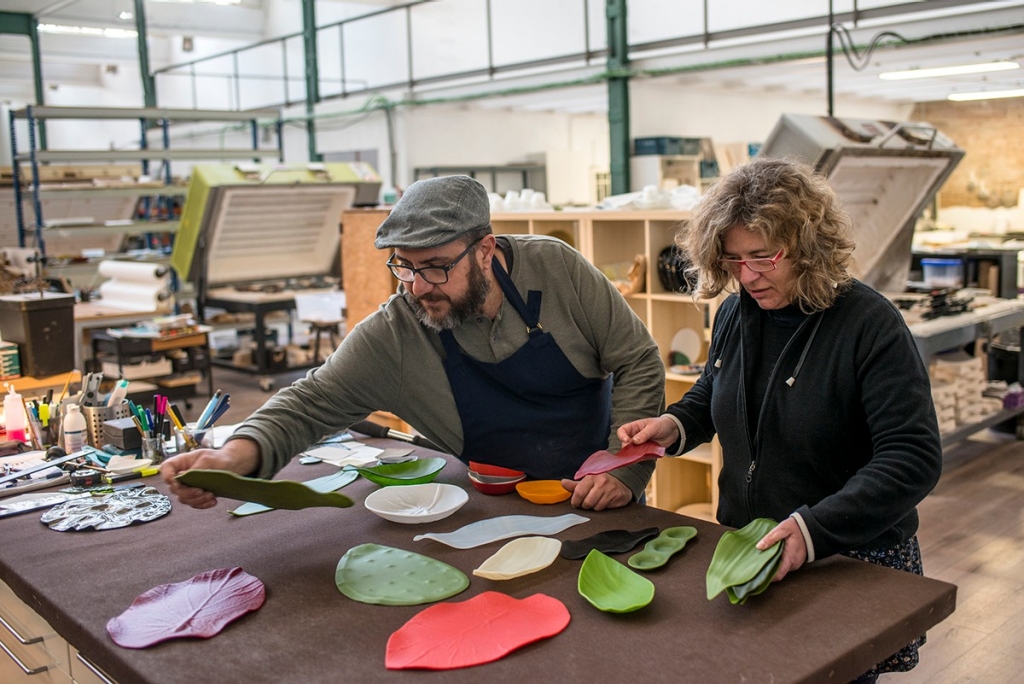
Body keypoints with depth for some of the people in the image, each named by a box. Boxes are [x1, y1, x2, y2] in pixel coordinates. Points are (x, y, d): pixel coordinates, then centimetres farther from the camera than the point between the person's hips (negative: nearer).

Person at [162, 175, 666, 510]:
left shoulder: (556, 269, -16)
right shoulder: (391, 336, -15)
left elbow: (638, 361, -9)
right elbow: (311, 403, -13)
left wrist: (625, 464, -18)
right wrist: (235, 456, -33)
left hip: (601, 500, 0)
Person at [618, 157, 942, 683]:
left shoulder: (871, 325, -19)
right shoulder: (735, 315, 0)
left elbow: (914, 459, -25)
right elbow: (709, 398, 18)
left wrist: (814, 528, -36)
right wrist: (674, 426, -4)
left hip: (853, 559, -5)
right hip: (743, 548, 6)